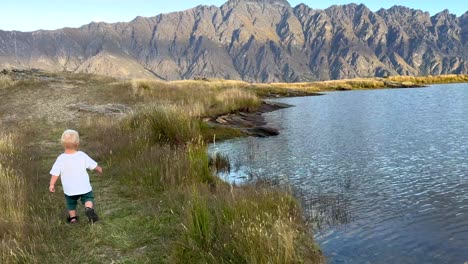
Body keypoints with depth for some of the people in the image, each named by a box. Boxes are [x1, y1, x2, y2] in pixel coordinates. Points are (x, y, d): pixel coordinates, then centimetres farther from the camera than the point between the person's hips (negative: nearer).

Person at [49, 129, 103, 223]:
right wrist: (99, 169, 23)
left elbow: (55, 173, -9)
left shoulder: (61, 159, -12)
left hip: (69, 189, 1)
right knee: (88, 198, 15)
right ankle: (89, 208, -12)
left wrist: (52, 184, 3)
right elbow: (93, 165, 2)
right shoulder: (82, 155, -10)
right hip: (84, 187, -1)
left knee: (71, 202, 23)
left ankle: (72, 217, 29)